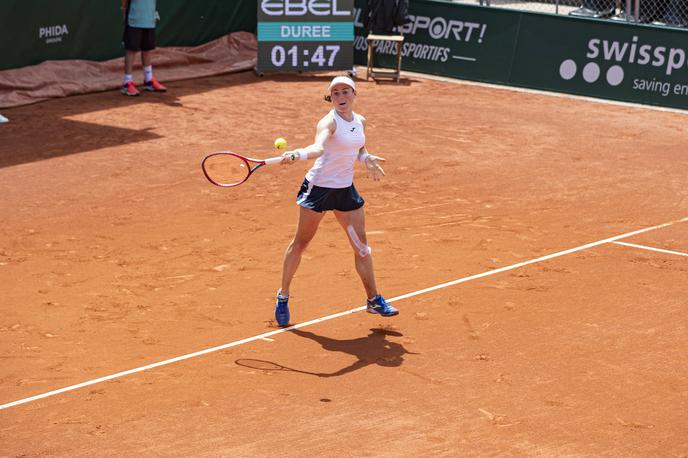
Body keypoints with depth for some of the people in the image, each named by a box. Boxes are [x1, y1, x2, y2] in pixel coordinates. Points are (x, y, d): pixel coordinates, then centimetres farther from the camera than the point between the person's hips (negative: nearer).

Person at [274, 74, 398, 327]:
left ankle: (373, 299, 19)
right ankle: (283, 297, 19)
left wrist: (367, 159, 3)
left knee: (361, 245, 7)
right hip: (318, 188, -6)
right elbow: (318, 147, -39)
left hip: (346, 190, 6)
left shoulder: (360, 121, 3)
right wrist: (296, 155, -58)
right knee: (300, 243, 5)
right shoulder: (329, 122, -19)